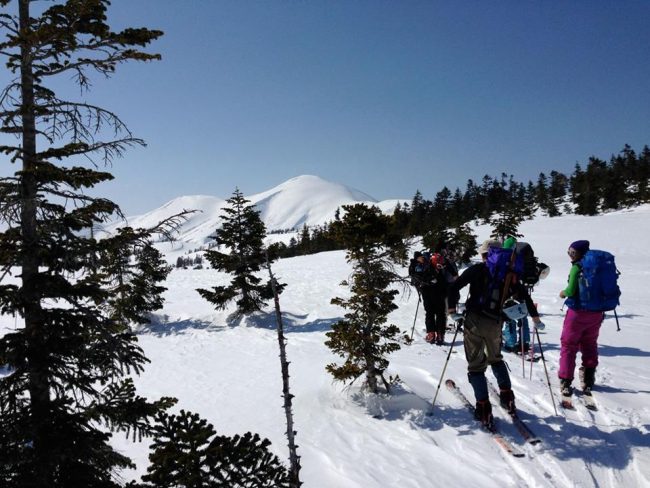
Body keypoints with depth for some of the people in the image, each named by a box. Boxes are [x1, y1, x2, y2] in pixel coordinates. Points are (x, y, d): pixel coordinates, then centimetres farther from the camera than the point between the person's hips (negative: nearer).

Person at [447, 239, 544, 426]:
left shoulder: (477, 269, -2)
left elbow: (454, 287, -9)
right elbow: (523, 295, 12)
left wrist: (452, 308, -1)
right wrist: (535, 316, 23)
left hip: (474, 321, -3)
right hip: (495, 323, 4)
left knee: (476, 364, 3)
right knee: (496, 358, 27)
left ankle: (483, 408, -5)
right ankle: (507, 397, 23)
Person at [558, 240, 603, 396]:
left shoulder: (577, 267, -15)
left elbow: (571, 290, -19)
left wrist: (563, 293, 2)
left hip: (578, 312, -6)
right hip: (597, 313, 6)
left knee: (568, 345, 5)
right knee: (590, 345, 20)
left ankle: (565, 382, 2)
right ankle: (588, 380, 25)